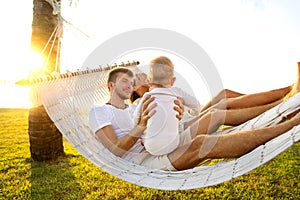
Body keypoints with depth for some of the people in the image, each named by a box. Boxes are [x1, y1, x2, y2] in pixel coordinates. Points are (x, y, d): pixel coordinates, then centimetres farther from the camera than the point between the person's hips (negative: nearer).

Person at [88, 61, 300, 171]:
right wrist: (142, 125, -29)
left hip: (165, 150, 7)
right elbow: (117, 150, -12)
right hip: (143, 161, -7)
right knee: (201, 143, -35)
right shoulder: (98, 112, 4)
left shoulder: (135, 109, 25)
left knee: (216, 113, -3)